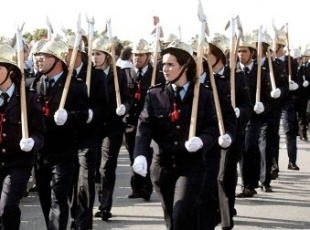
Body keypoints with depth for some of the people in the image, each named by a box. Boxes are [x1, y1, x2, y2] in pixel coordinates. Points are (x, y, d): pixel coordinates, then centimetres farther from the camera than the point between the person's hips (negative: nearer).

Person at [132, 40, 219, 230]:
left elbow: (213, 129, -3)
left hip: (191, 166, -3)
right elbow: (145, 127, -7)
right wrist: (140, 154, -24)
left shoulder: (204, 95, -2)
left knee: (181, 214, -20)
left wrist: (201, 140, -27)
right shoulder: (155, 95, 2)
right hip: (163, 166, 3)